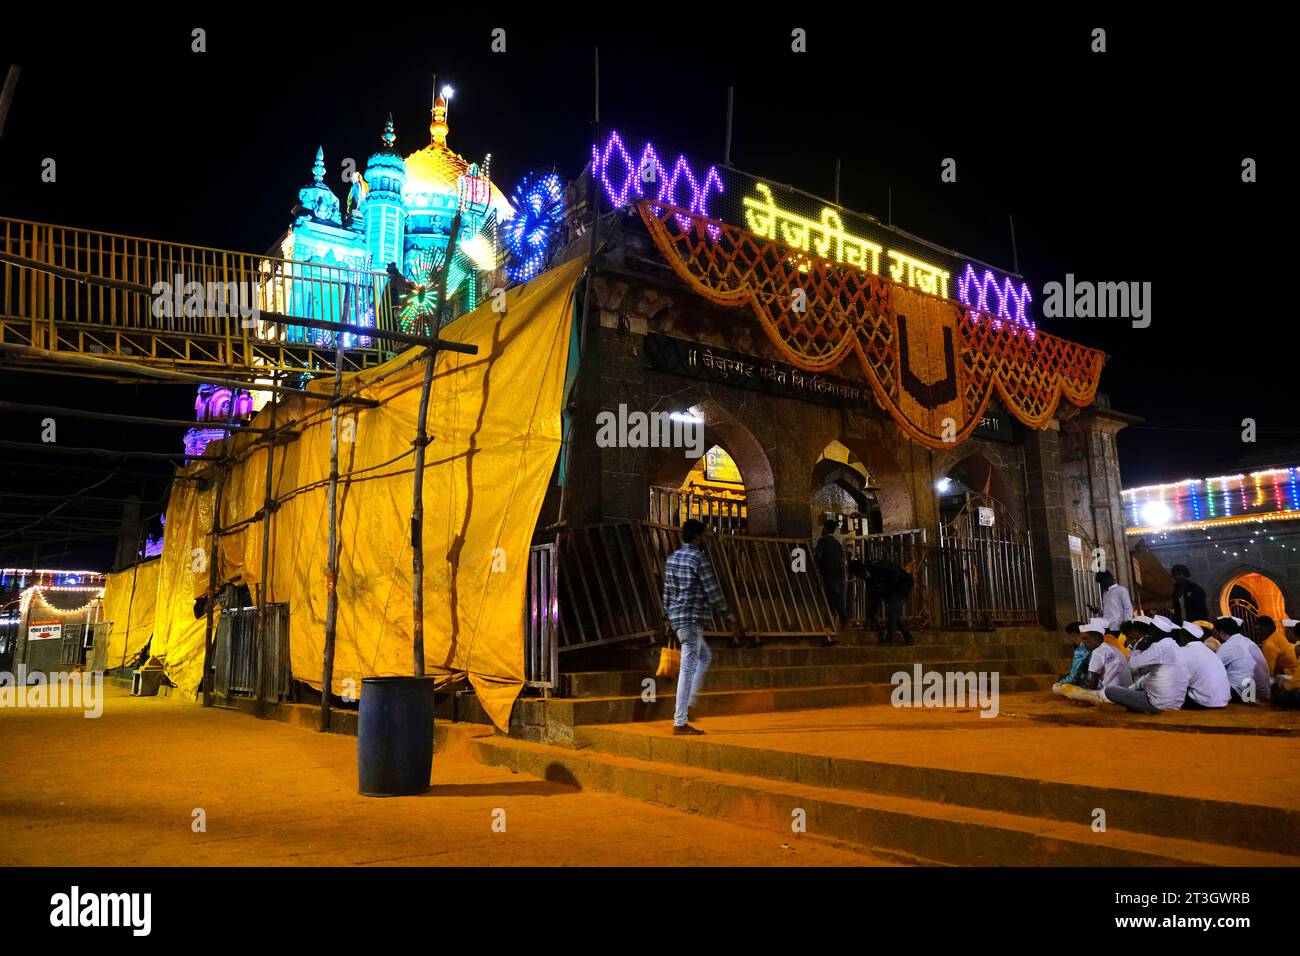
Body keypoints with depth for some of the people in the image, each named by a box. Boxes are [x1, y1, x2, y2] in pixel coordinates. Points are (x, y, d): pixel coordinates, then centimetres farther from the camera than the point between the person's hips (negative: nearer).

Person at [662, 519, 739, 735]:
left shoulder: (672, 558, 13)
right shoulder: (698, 558, -12)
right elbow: (712, 591, -12)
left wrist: (668, 619, 22)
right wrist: (729, 616, -4)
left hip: (676, 617, 9)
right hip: (692, 618, -9)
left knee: (705, 657, 24)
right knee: (688, 668, -6)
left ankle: (686, 705, 21)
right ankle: (680, 722, -4)